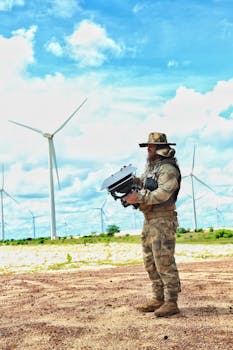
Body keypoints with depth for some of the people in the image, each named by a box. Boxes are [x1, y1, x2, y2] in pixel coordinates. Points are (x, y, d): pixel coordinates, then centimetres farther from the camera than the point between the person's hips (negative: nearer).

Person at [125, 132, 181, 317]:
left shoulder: (168, 169, -12)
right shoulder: (150, 167, 18)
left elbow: (162, 193, -23)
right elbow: (144, 185, 26)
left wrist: (139, 198, -21)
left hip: (163, 220, -10)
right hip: (149, 220, 10)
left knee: (164, 262, -9)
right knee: (151, 262, 13)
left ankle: (171, 303, -3)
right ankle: (158, 299, 21)